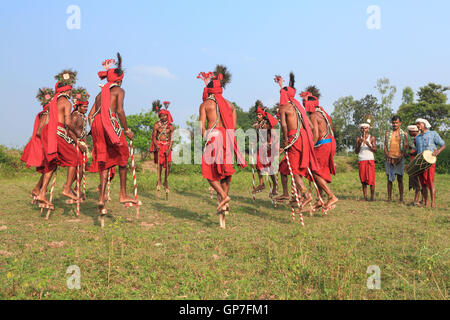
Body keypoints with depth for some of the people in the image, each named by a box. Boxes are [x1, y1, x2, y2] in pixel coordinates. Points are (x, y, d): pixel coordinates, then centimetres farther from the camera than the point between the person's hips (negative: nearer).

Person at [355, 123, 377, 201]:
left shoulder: (372, 138, 5)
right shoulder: (358, 139, 11)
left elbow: (375, 150, -3)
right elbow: (356, 151, 7)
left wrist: (368, 144, -17)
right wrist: (359, 144, -9)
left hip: (370, 160, -2)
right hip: (361, 161, 2)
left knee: (371, 179, -8)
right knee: (363, 179, 0)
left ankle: (372, 197, -1)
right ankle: (365, 197, 2)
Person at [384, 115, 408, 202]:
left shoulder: (404, 134, 9)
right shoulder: (388, 133, 13)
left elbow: (405, 147, 2)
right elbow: (385, 146, 8)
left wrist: (400, 157, -13)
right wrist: (387, 156, -8)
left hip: (399, 159, -1)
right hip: (389, 159, 1)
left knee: (400, 178, -1)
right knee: (389, 179, 2)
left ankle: (401, 198, 3)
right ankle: (389, 198, 5)